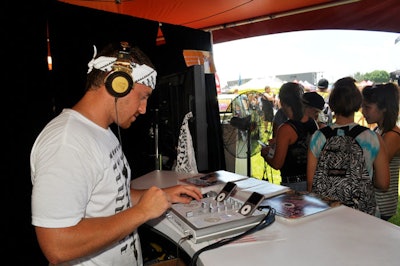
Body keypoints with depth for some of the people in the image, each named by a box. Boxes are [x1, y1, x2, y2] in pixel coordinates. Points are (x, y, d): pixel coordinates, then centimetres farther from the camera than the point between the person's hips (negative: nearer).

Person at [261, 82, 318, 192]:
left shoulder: (285, 129, -20)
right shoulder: (312, 123, 0)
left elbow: (277, 164, -15)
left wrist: (264, 153, 4)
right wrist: (278, 142, 22)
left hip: (293, 185, -7)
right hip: (311, 181, 7)